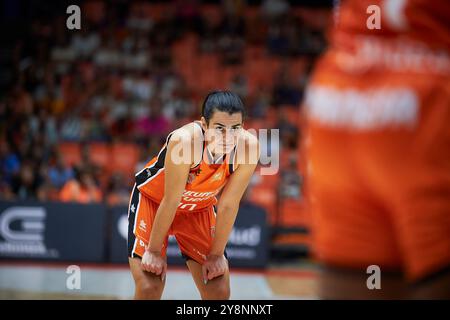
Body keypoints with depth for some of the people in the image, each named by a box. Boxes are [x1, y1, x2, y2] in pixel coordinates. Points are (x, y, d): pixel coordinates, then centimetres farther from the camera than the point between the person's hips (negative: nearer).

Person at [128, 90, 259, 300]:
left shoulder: (248, 146, -26)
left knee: (219, 291, -2)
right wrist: (154, 251, -18)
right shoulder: (185, 140, -38)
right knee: (149, 288, -15)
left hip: (199, 207, 4)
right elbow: (170, 202, -28)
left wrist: (216, 254, -8)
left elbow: (228, 206, -15)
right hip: (152, 201, -4)